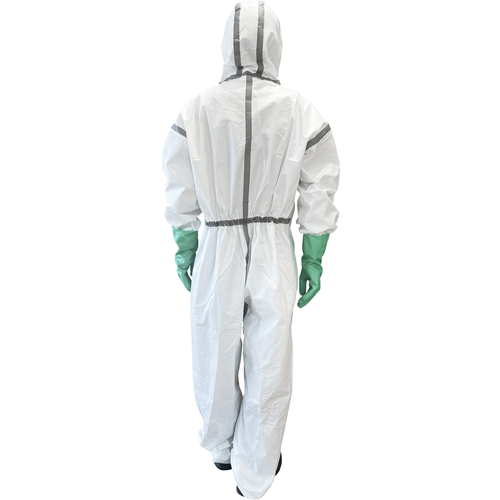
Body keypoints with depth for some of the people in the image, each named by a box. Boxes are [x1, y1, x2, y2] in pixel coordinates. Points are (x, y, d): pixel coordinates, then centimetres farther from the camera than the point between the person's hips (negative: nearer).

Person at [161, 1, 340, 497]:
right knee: (268, 368, 14)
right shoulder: (303, 114, -5)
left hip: (217, 254, 1)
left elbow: (182, 196, -1)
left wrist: (183, 251, 11)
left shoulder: (195, 112, -5)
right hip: (275, 255, 0)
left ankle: (222, 445, 47)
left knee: (216, 357, 22)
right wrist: (314, 262, 6)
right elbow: (318, 199, -4)